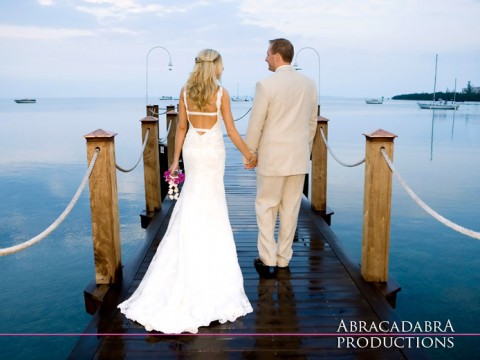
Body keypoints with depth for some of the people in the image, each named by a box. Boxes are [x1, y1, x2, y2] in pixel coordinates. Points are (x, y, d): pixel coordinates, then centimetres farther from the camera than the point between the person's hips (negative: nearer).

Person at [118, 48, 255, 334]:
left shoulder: (185, 92, 0)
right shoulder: (221, 93, -11)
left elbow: (182, 128, 2)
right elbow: (232, 131, -9)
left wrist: (176, 159, 8)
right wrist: (249, 155, 2)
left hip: (192, 148, 4)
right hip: (213, 149, -4)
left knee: (193, 206, 19)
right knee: (210, 205, 8)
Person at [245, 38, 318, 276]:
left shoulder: (266, 85, -13)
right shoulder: (309, 84, 4)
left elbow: (255, 125, -10)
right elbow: (312, 122, 10)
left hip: (272, 158, -5)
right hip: (299, 157, 5)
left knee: (266, 207, 9)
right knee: (290, 209, 11)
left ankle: (267, 259, 9)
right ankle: (283, 260, 22)